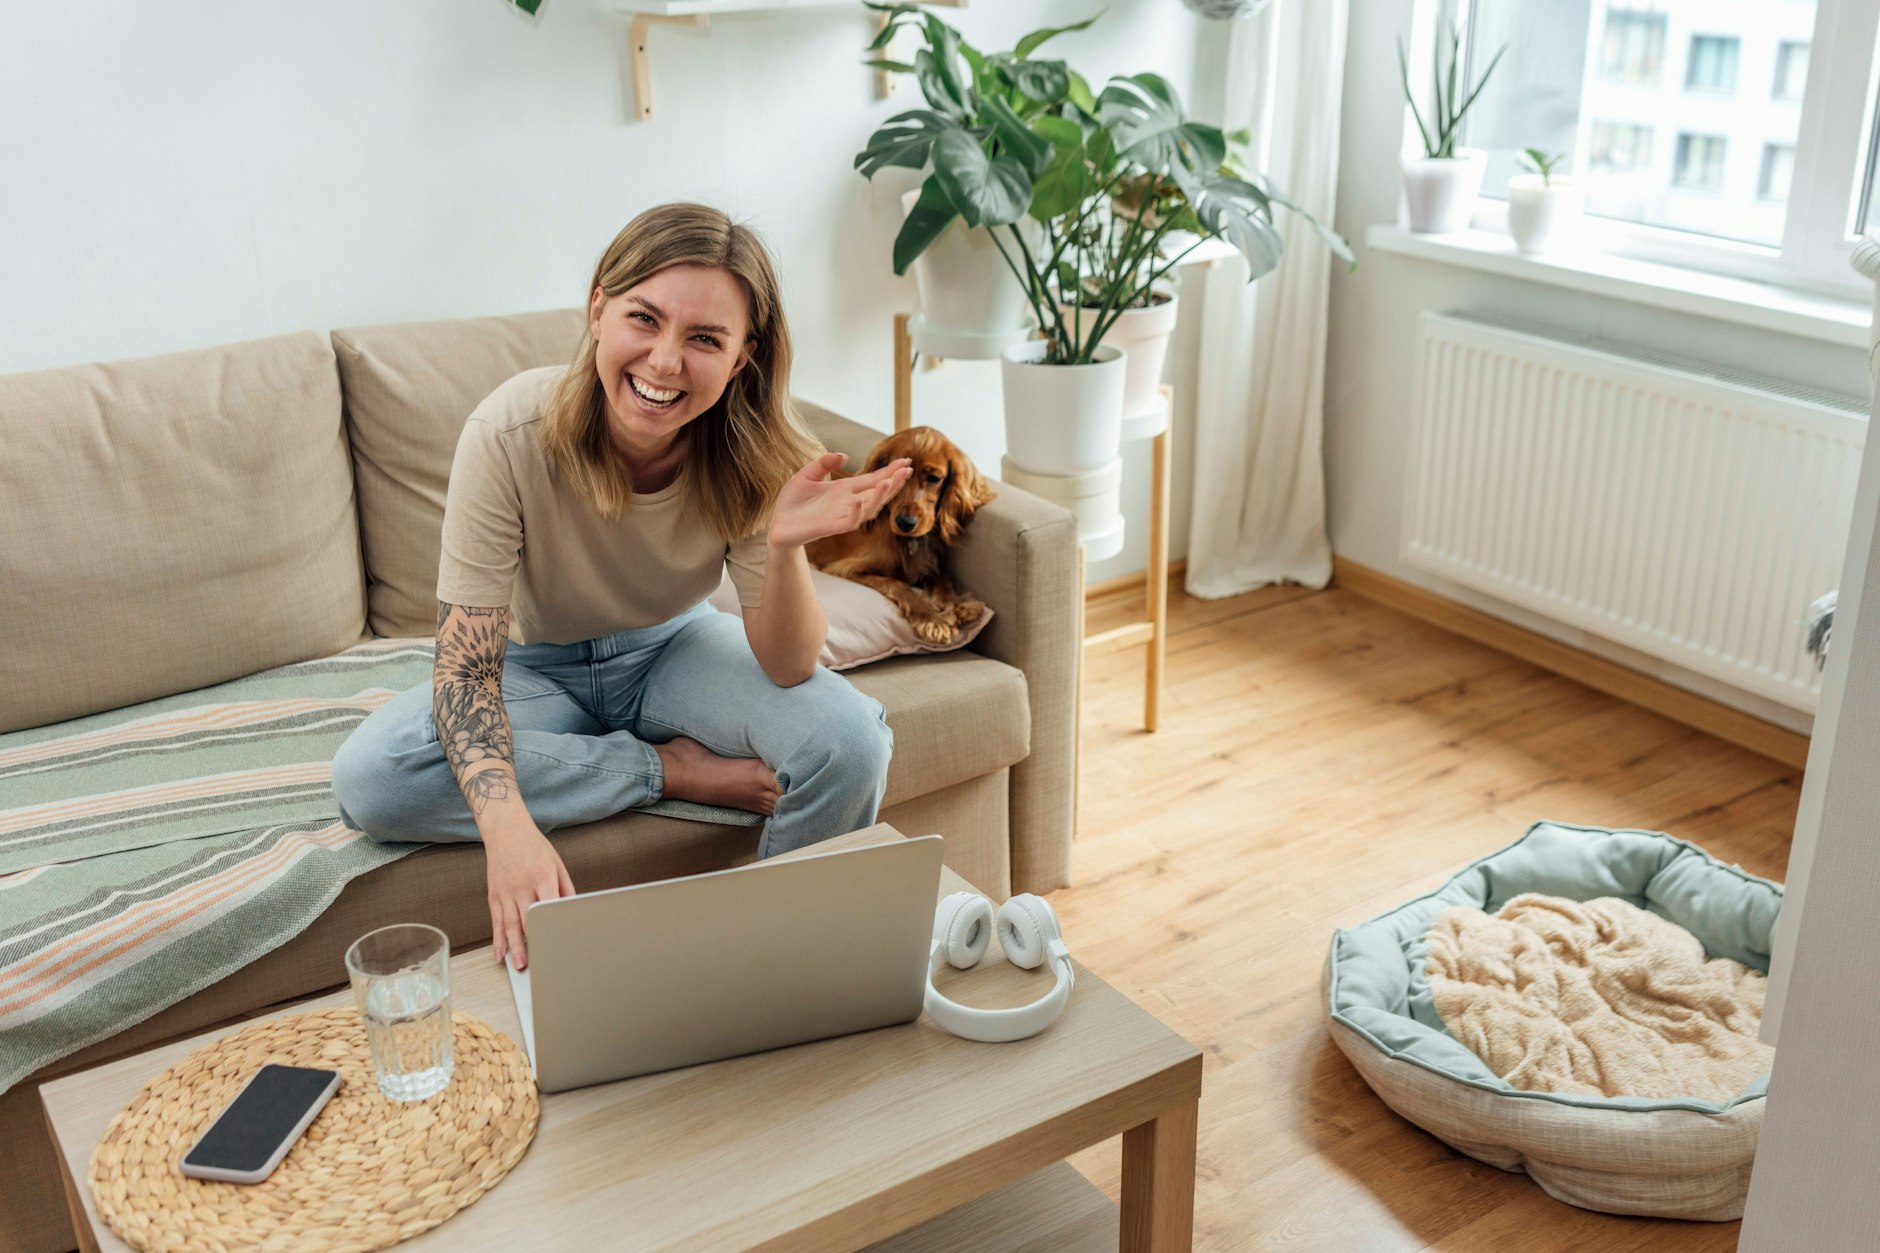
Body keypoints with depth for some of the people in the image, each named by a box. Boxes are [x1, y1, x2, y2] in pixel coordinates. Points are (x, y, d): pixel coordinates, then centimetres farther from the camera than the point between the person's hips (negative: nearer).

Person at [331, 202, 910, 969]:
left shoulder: (754, 451, -22)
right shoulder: (511, 433, -29)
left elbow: (787, 669, -20)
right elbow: (467, 665, -27)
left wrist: (785, 547, -42)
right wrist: (509, 829, -45)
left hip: (675, 648, 1)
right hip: (536, 666, 0)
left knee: (851, 738, -27)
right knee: (367, 777, -29)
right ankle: (674, 770, -16)